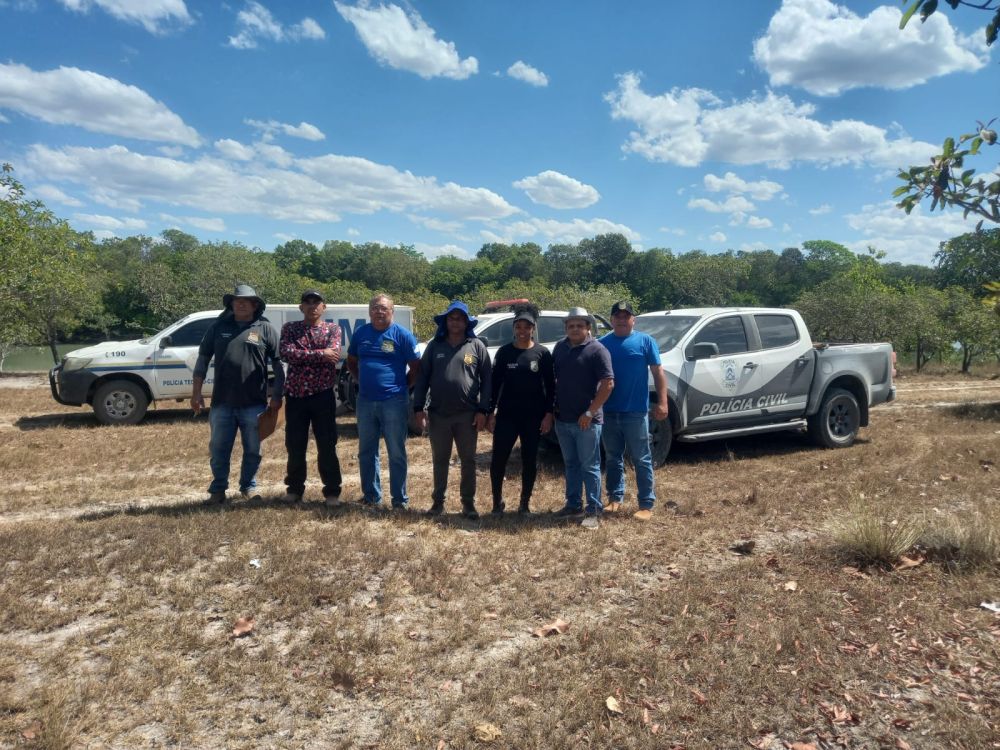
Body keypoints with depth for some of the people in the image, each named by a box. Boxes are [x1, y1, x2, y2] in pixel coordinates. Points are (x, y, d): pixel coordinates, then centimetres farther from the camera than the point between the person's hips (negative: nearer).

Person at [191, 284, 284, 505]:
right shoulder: (218, 327, 8)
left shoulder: (265, 330, 2)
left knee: (252, 450, 8)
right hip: (222, 403, 2)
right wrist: (196, 392, 5)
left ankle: (248, 488, 24)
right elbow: (203, 359, 10)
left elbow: (278, 364, 2)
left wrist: (276, 396, -4)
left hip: (254, 404, -2)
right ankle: (218, 490, 22)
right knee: (218, 450, 9)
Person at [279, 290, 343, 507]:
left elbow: (333, 356, -14)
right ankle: (294, 489, 25)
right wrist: (320, 354, -17)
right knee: (294, 446, 9)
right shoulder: (290, 328, 7)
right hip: (295, 395, 2)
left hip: (322, 395, -2)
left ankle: (332, 492, 11)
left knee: (327, 446, 2)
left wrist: (303, 356, -11)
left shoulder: (333, 329, 5)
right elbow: (287, 354, -12)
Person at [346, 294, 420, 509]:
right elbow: (351, 362, 21)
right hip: (365, 401, 5)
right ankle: (372, 497, 24)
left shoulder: (402, 335, -4)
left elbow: (416, 367, -2)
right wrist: (363, 381, 10)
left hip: (394, 401, -4)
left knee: (397, 453, 3)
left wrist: (402, 386, -1)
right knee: (366, 452, 12)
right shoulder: (360, 333, 8)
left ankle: (400, 499, 12)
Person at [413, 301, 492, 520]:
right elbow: (422, 377, 6)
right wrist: (418, 407, -1)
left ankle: (468, 502, 20)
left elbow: (486, 379, -1)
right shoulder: (434, 346, 6)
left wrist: (483, 410, -7)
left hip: (468, 415, -1)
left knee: (468, 460, 8)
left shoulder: (476, 346, 1)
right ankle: (438, 500, 24)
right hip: (438, 414, 2)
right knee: (440, 460, 12)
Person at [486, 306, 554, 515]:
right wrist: (491, 412, 0)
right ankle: (497, 501, 15)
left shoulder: (543, 353, 0)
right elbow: (495, 383, 5)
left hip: (533, 417, 0)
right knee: (498, 459, -1)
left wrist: (548, 414, -5)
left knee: (530, 460, 8)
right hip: (506, 415, 1)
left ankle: (525, 502, 21)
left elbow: (550, 386, 1)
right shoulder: (504, 352, 3)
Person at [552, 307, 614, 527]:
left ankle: (594, 510, 11)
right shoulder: (560, 347, 9)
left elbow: (608, 384, -15)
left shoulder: (597, 350, -10)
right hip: (562, 419, 6)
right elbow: (552, 377, 18)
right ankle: (573, 505, 28)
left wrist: (590, 412, -16)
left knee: (589, 467, 2)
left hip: (586, 420, -6)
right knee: (571, 465, 16)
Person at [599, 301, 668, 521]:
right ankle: (615, 498, 25)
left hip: (636, 411, -3)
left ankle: (646, 504, 9)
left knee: (641, 459, 2)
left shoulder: (645, 341, 1)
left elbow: (658, 372, -1)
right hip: (609, 411, 3)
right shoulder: (603, 343, 8)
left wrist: (662, 402, -9)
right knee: (613, 458, 13)